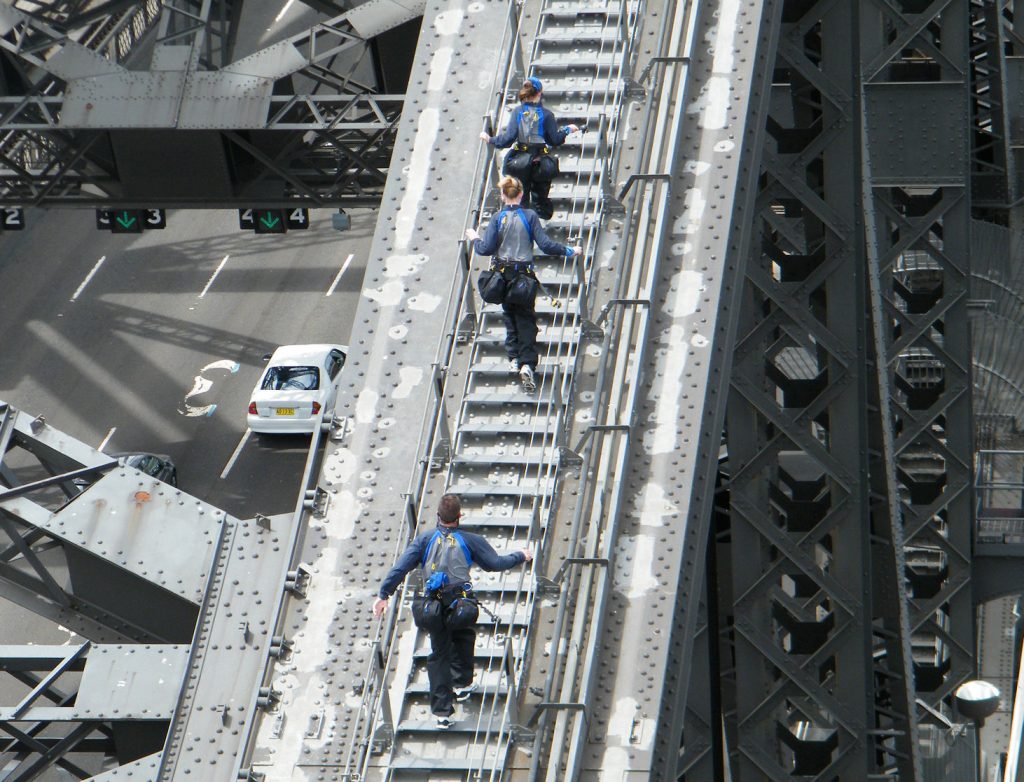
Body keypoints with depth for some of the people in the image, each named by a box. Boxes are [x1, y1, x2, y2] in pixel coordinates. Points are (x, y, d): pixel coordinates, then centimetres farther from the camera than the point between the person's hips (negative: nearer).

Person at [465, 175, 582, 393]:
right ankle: (527, 364, -12)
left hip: (503, 275, 1)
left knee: (510, 316, 21)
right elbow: (545, 244, -12)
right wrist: (569, 251, 0)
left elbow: (486, 249, -8)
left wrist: (474, 239, 13)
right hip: (524, 274, -1)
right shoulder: (530, 216, -8)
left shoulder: (498, 218, -5)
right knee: (526, 319, 4)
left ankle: (513, 358, 19)